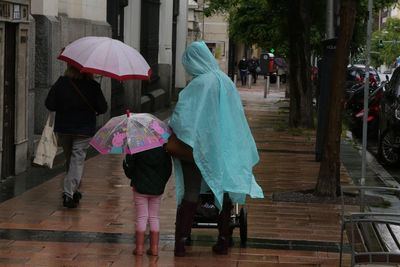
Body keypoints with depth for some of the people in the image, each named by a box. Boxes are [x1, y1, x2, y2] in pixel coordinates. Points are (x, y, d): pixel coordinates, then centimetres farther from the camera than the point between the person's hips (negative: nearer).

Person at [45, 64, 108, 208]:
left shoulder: (61, 83, -8)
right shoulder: (92, 86, -12)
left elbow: (49, 104, -8)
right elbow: (103, 108, -8)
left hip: (63, 129, 3)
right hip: (84, 130, -3)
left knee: (69, 159, 19)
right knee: (77, 160, 0)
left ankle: (73, 191, 29)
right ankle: (69, 194, -12)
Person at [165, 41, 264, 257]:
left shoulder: (198, 85, -17)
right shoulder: (226, 81, 1)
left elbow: (181, 117, -19)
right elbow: (236, 115, 9)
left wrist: (171, 140, -5)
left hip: (198, 146, -5)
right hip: (224, 148, 5)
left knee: (191, 193, 1)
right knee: (223, 191, 13)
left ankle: (180, 241, 0)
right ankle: (223, 241, 18)